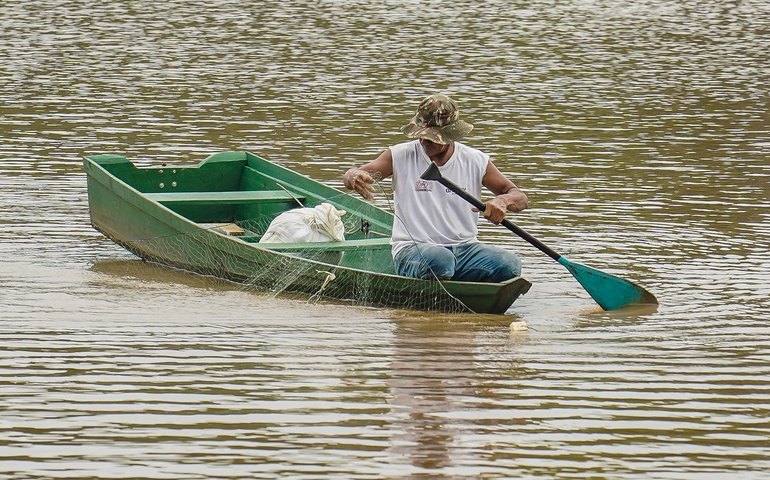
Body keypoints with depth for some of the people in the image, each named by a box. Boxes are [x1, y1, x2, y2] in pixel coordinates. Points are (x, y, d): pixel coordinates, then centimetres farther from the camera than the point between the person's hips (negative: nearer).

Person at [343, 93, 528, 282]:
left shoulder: (475, 161, 6)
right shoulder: (401, 156, 2)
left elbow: (520, 198, 9)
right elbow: (350, 177, -5)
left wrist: (503, 201, -17)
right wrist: (354, 176, -32)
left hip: (464, 248, 3)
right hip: (412, 249, -3)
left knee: (509, 264, -26)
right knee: (439, 261, -39)